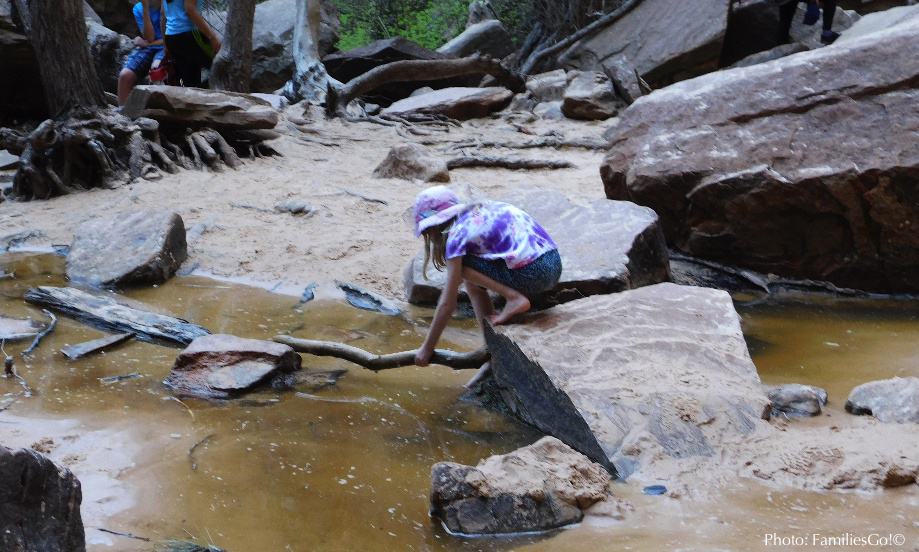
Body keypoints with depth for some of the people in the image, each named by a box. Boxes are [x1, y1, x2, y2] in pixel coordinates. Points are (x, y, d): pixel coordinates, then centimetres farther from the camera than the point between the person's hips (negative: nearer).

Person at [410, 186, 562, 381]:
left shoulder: (457, 235, -2)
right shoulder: (483, 208, 19)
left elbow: (448, 304, -1)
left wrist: (427, 348, 8)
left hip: (532, 275, -8)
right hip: (555, 264, 8)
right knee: (474, 284, 20)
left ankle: (514, 299, -4)